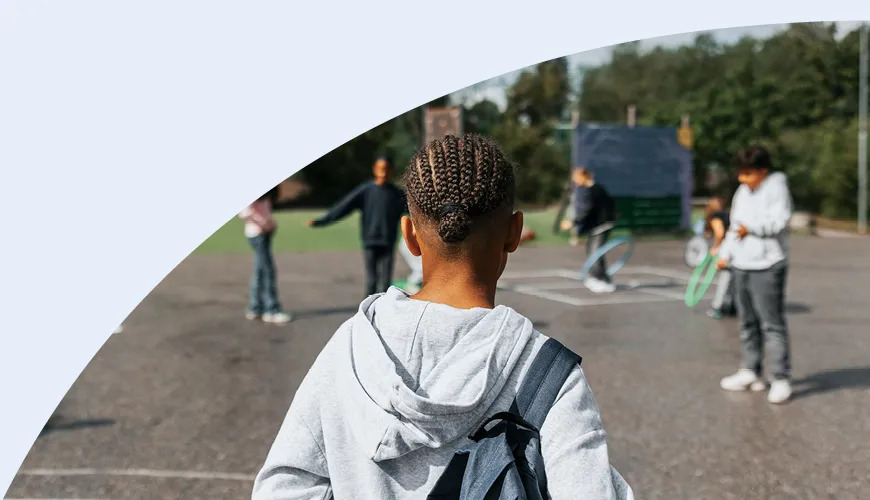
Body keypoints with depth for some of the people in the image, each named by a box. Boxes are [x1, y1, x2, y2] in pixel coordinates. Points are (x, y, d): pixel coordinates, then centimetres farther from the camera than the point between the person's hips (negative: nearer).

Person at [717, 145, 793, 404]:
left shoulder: (776, 188, -7)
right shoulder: (742, 192, 17)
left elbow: (778, 221, -20)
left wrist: (750, 228, -12)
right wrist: (725, 254, 16)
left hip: (767, 267, -8)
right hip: (741, 265, 8)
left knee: (772, 323, -7)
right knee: (747, 322, 14)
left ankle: (781, 379, -3)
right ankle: (750, 372, 24)